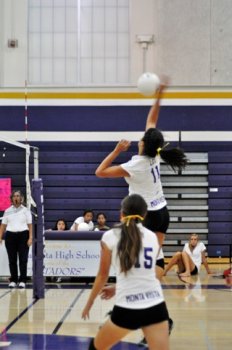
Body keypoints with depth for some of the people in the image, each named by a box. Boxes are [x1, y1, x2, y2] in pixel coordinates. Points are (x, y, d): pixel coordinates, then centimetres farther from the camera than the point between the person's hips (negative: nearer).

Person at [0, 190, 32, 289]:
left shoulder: (25, 210, 5)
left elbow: (30, 225, 0)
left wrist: (30, 238, -9)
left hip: (23, 235, -2)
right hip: (10, 235, 2)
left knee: (23, 259, -3)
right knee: (12, 260, 3)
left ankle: (22, 281, 0)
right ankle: (13, 280, 10)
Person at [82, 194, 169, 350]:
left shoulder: (110, 236, 1)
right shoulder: (153, 237, 11)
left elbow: (103, 276, 8)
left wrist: (89, 303, 23)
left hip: (127, 309, -2)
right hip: (155, 306, 2)